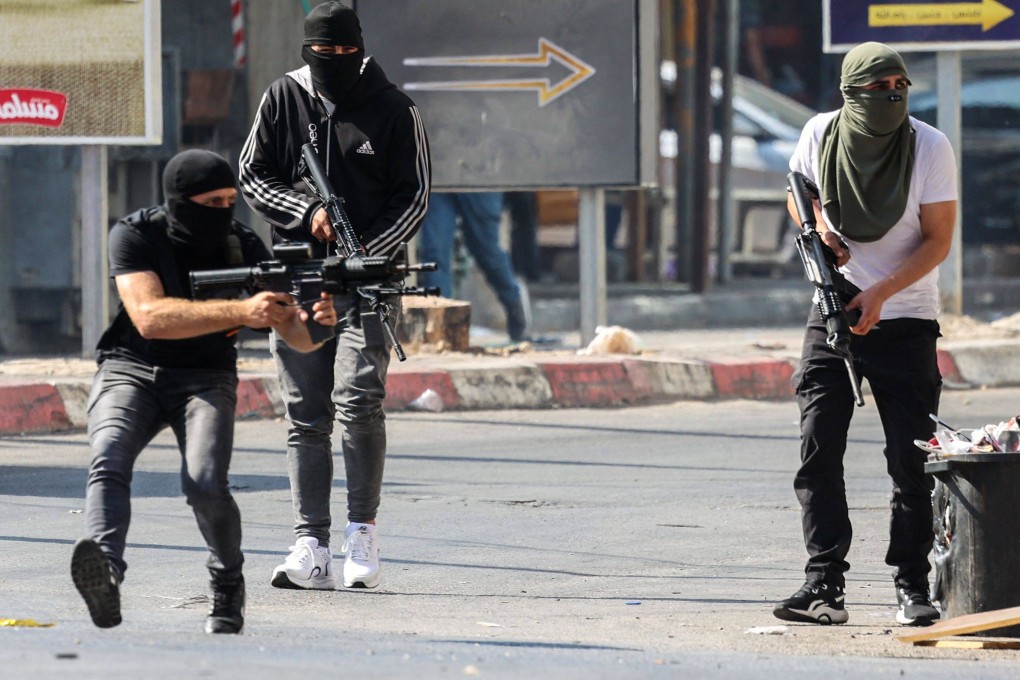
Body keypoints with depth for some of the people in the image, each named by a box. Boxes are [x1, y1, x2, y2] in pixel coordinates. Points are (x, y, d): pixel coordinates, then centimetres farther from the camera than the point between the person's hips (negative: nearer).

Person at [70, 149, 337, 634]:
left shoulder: (242, 246, -5)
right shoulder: (136, 236, -12)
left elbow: (296, 338, -8)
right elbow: (149, 316, -28)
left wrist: (313, 322, -33)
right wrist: (241, 312, -37)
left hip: (205, 379, 1)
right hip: (131, 371, -1)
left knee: (204, 481, -25)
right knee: (109, 458, -31)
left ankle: (228, 588, -1)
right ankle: (104, 572, -50)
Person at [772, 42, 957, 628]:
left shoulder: (930, 147, -11)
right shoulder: (821, 134, -3)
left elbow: (938, 240, -10)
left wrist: (880, 294, -21)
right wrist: (817, 229, -6)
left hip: (906, 322, -2)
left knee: (912, 464, -3)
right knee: (818, 453, -8)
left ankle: (913, 586, 8)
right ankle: (825, 587, -8)